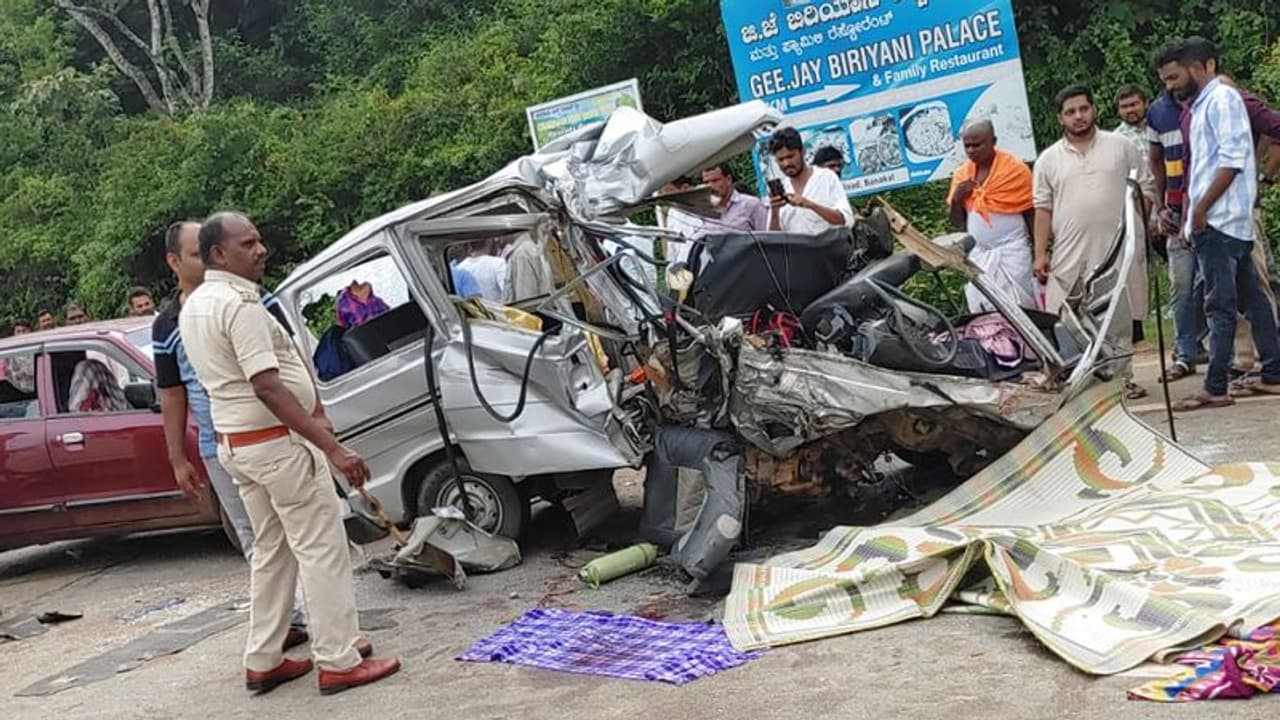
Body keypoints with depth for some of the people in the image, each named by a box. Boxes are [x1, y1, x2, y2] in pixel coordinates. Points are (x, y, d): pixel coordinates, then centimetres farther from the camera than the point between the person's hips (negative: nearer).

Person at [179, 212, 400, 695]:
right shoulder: (239, 304, -21)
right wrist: (334, 449, -30)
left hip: (235, 442, 10)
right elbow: (268, 389, -27)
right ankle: (339, 662, 0)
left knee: (271, 551, 17)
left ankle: (263, 662, 21)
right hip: (277, 442, -10)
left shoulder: (193, 306, 11)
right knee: (322, 549, -3)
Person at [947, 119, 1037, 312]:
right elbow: (958, 223, 12)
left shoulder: (1015, 169, -6)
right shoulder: (961, 175, 7)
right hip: (977, 257, 5)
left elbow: (1031, 214, -3)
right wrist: (956, 198, -8)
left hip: (1011, 253, -5)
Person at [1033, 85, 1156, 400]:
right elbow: (1043, 209, 6)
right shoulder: (1049, 159, 8)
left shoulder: (1121, 146, 8)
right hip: (1070, 255, 0)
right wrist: (1040, 253, 0)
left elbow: (1147, 188, 10)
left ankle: (1120, 378, 18)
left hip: (1118, 251, 0)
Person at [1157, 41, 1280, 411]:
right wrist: (1193, 213, 17)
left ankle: (1216, 388, -7)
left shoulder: (1221, 98, -8)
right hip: (1214, 219, 10)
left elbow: (1233, 159, -17)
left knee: (1220, 304, -8)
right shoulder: (1203, 104, 20)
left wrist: (1201, 209, -17)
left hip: (1219, 219, -10)